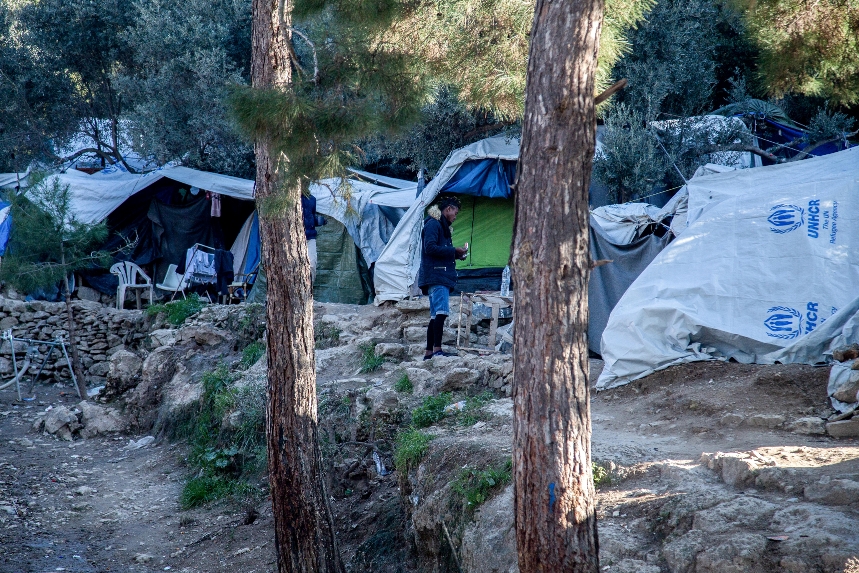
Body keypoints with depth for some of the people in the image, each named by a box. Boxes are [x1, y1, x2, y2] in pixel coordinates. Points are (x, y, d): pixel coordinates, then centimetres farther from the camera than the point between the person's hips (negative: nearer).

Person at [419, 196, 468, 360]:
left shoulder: (442, 226, 26)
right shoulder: (433, 224, -6)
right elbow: (430, 248, -17)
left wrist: (457, 254, 11)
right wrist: (454, 251, -12)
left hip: (442, 277, 10)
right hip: (435, 274, -10)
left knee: (436, 315, 7)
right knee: (442, 311, -19)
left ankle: (429, 352, 8)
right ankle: (437, 349, -24)